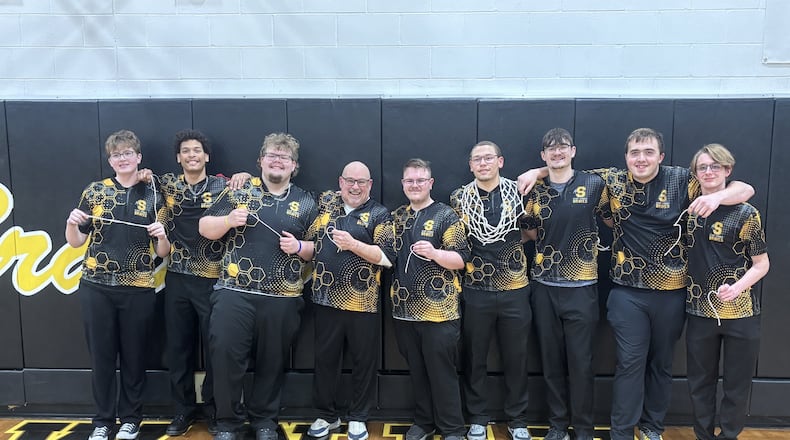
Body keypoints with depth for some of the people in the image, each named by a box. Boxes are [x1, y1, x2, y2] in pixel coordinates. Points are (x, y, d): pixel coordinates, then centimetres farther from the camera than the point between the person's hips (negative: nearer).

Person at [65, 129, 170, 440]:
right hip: (96, 288, 1)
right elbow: (75, 242, 8)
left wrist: (162, 235, -16)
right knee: (101, 356, 8)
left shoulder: (153, 197, 4)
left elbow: (163, 252, 5)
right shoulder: (94, 192, 5)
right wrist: (72, 223, -12)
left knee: (133, 356, 8)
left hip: (138, 289, 0)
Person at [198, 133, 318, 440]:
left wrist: (299, 247, -11)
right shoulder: (239, 191, 4)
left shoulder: (306, 203, 8)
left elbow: (317, 249, 10)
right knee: (225, 356, 0)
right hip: (234, 292, -1)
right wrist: (229, 220, -14)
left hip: (282, 298, 1)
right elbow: (205, 228, 5)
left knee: (272, 361, 11)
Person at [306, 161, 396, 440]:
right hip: (326, 298, 3)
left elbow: (387, 257, -11)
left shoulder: (379, 214, -2)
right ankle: (327, 415, 30)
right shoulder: (325, 203, 9)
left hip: (363, 301, -3)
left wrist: (353, 244, -20)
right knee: (325, 359, 12)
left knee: (363, 362, 8)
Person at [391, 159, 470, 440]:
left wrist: (433, 252, -26)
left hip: (438, 310, -5)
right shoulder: (396, 217, 12)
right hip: (404, 309, 5)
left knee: (442, 371, 3)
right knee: (416, 370, 15)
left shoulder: (446, 216, -5)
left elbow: (461, 259, -10)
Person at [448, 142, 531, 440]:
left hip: (514, 288, 0)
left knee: (516, 358, 9)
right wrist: (465, 259, 0)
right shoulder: (459, 198, 2)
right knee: (474, 358, 9)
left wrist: (513, 244, -3)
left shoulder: (518, 193, 0)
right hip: (476, 290, 0)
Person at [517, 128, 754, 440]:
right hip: (628, 292, -1)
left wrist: (717, 196, -25)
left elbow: (745, 189, -4)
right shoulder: (612, 181, -2)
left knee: (661, 363, 16)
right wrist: (537, 172, -7)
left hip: (671, 292, 1)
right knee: (630, 364, 1)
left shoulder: (681, 180, -5)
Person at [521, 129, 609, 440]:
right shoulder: (535, 192, 5)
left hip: (581, 286, -2)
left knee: (581, 362, 3)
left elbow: (613, 219, 11)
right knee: (551, 360, 10)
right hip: (544, 287, 3)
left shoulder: (593, 184, -2)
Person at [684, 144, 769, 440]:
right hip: (700, 310, 3)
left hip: (741, 312, -3)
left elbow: (762, 264, -4)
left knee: (737, 385, 8)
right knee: (700, 383, 12)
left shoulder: (745, 214, -7)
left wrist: (736, 288, -19)